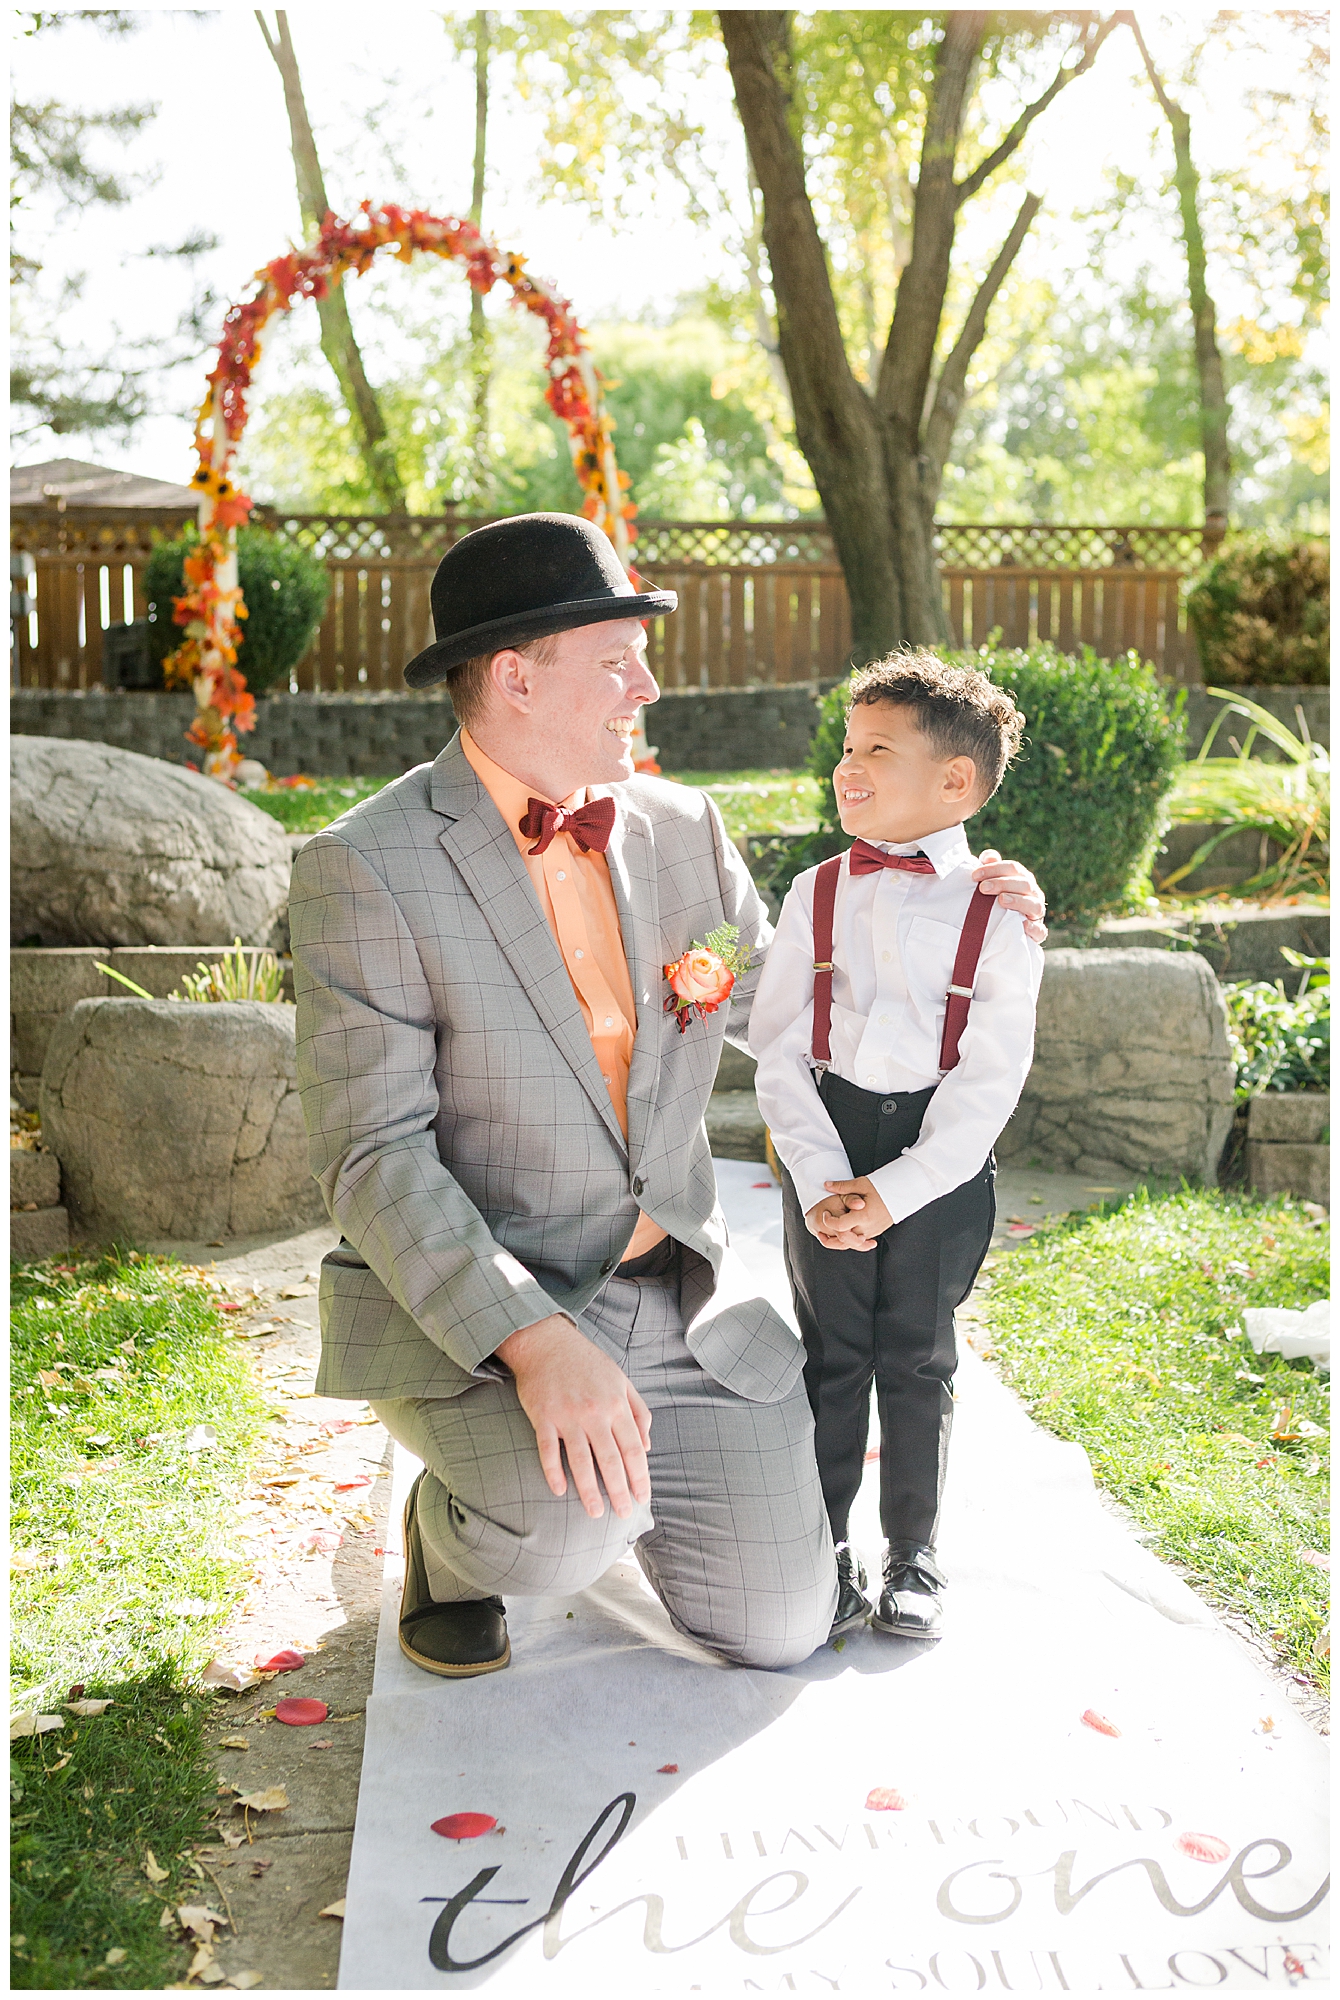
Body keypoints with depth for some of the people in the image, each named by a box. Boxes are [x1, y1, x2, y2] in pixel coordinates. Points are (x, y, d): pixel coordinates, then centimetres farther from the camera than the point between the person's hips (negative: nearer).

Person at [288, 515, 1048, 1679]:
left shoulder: (681, 829, 5)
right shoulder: (366, 869, -14)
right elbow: (374, 1157, -19)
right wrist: (534, 1341, -31)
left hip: (681, 1297, 6)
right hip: (470, 1308, -5)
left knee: (781, 1627, 2)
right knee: (571, 1529, -34)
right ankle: (457, 1529, 4)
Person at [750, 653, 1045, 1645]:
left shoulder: (997, 915, -7)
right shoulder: (816, 895, 1)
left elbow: (989, 1082, -9)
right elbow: (778, 1050, -1)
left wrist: (893, 1191, -15)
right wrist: (821, 1180, -11)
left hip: (939, 1160, -2)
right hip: (826, 1145, 2)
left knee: (918, 1358, 8)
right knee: (831, 1354, 8)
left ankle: (914, 1554, 24)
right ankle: (824, 1553, 22)